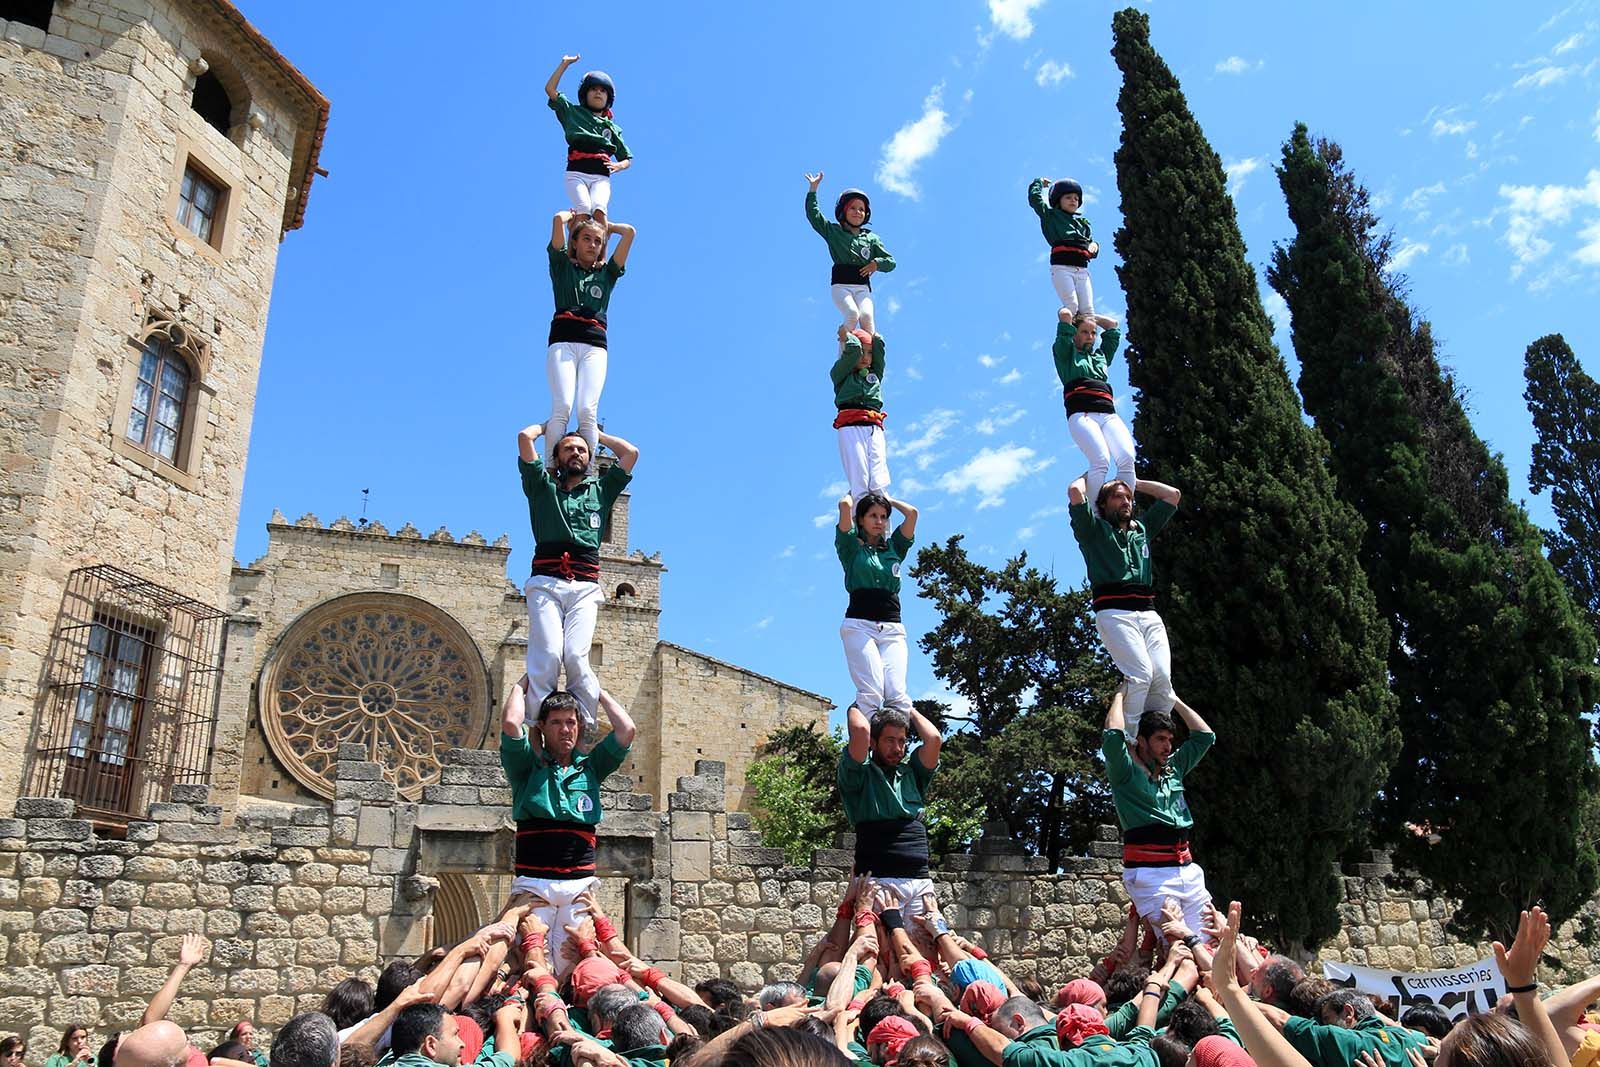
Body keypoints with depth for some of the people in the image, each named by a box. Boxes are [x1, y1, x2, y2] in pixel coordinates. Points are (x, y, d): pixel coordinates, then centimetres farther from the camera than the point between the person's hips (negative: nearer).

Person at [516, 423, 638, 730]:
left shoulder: (601, 489, 28)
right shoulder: (542, 486, 23)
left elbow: (631, 452, 23)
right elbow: (525, 437, 15)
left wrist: (595, 433, 36)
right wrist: (548, 426, 35)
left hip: (585, 586, 1)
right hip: (546, 582, -1)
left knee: (576, 656, -19)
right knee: (547, 655, -20)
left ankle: (585, 727, -20)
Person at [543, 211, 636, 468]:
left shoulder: (607, 273, 26)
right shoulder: (562, 266, 20)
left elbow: (629, 231, 21)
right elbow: (558, 219, 11)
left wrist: (604, 225, 36)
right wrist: (572, 216, 31)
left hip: (595, 345, 2)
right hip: (563, 340, -1)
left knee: (587, 410, -18)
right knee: (562, 407, -22)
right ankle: (550, 472, -27)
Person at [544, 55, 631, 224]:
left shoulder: (613, 128, 27)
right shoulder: (573, 113, 23)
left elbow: (628, 159, 25)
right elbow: (550, 89, 16)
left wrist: (618, 165, 2)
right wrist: (564, 64, 19)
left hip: (601, 176, 1)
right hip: (577, 173, -1)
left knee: (599, 208, -29)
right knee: (583, 209, -28)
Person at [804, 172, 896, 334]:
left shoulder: (871, 238, 17)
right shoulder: (833, 231, 13)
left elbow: (891, 261, 16)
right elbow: (813, 214, 6)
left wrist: (877, 263, -5)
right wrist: (813, 188, 1)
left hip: (863, 287, 2)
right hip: (841, 285, -2)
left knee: (867, 316, -25)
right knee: (852, 314, -28)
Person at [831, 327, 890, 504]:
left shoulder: (875, 374, 26)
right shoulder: (841, 374, 14)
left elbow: (879, 344, 17)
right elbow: (854, 349, 1)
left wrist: (874, 336, 34)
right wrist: (846, 335, 19)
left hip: (875, 428, 4)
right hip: (850, 427, -3)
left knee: (879, 483, -12)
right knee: (859, 482, -15)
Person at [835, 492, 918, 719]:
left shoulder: (894, 548, 22)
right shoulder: (851, 547, 12)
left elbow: (912, 512, 13)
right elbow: (844, 505, 1)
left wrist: (887, 499, 29)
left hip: (893, 629, 3)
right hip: (859, 624, -3)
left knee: (897, 694, -17)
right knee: (871, 692, -21)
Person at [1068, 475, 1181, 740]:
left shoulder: (1142, 529, 30)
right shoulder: (1094, 529, 15)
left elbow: (1172, 494, 34)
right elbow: (1074, 491, 1)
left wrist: (1133, 482, 36)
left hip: (1149, 613, 5)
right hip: (1114, 612, -5)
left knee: (1163, 679, -13)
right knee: (1141, 673, -24)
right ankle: (1125, 742, -19)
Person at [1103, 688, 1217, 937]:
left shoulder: (1174, 767, 19)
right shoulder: (1126, 772, 0)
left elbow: (1205, 736, 23)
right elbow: (1112, 736, -17)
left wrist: (1175, 702, 21)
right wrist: (1119, 697, -3)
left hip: (1186, 868, 7)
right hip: (1150, 872, -7)